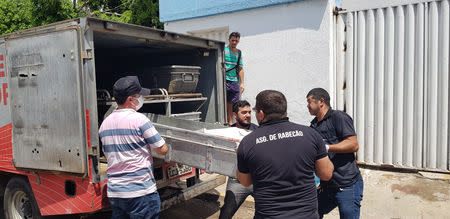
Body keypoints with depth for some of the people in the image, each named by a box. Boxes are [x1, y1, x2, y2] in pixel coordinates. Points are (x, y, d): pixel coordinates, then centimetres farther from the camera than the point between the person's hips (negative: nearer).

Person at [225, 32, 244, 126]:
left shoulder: (239, 52, 15)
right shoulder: (223, 50, -1)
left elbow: (240, 68, 16)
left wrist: (242, 83, 11)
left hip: (234, 81, 5)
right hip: (224, 80, -5)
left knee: (233, 102, 6)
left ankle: (230, 122, 14)